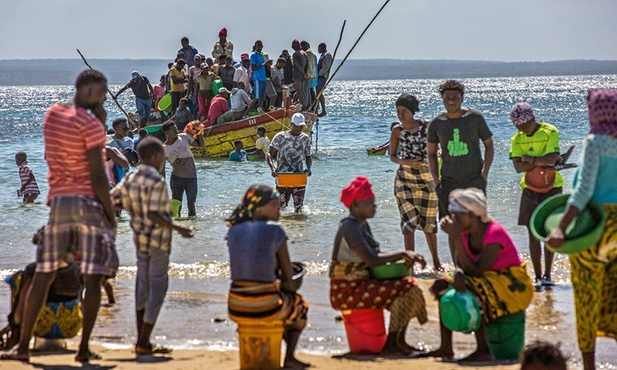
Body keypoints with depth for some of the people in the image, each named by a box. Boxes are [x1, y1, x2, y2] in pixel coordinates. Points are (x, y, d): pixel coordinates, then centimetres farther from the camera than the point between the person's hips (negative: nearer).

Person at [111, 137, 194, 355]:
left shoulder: (130, 179, 4)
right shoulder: (157, 182, -18)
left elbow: (112, 202, 6)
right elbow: (153, 215, -24)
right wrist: (177, 228, -20)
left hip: (140, 240, 8)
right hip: (158, 240, -8)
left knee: (143, 285, 15)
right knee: (158, 288, -2)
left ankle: (141, 339, 19)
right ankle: (143, 343, -4)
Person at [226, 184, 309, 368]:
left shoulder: (234, 231, 7)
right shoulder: (274, 231, -6)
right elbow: (287, 271, 2)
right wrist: (285, 284, 26)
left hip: (236, 309, 5)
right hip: (265, 308, -5)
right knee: (299, 303, 31)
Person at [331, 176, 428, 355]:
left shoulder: (363, 225, 14)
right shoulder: (349, 228, -18)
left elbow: (377, 255, 16)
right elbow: (372, 259, -28)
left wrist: (406, 256, -2)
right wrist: (402, 253, -18)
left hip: (361, 284, 10)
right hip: (346, 291, -10)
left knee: (409, 283, 12)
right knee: (405, 289, -18)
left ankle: (399, 341, 11)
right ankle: (390, 344, -11)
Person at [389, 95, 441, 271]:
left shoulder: (427, 126, -4)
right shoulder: (397, 131, -3)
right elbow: (392, 156, 6)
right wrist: (405, 162, -14)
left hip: (427, 178, 0)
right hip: (404, 180, 0)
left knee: (428, 222, 10)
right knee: (409, 220, -10)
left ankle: (436, 261, 26)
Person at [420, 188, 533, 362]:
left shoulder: (495, 233, -24)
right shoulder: (467, 232, -1)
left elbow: (475, 271, -29)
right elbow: (461, 265, 1)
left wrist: (456, 236, -31)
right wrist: (458, 273, -25)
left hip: (515, 286, -9)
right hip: (490, 282, 9)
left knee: (470, 290, -33)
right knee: (441, 285, 0)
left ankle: (483, 350, -30)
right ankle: (446, 348, 1)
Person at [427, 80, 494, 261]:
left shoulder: (475, 118, -1)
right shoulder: (436, 123, 4)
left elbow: (489, 145, 7)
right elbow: (431, 153, 14)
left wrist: (485, 173, -5)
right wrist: (435, 180, 3)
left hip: (474, 180, -2)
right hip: (449, 182, 2)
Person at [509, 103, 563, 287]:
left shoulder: (550, 132, -9)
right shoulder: (517, 139, 3)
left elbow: (551, 159, -21)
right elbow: (518, 167, -10)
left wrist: (530, 159, -11)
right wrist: (541, 162, -18)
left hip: (551, 188, -3)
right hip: (530, 189, 3)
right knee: (533, 235, 0)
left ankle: (547, 275, 8)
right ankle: (538, 277, 6)